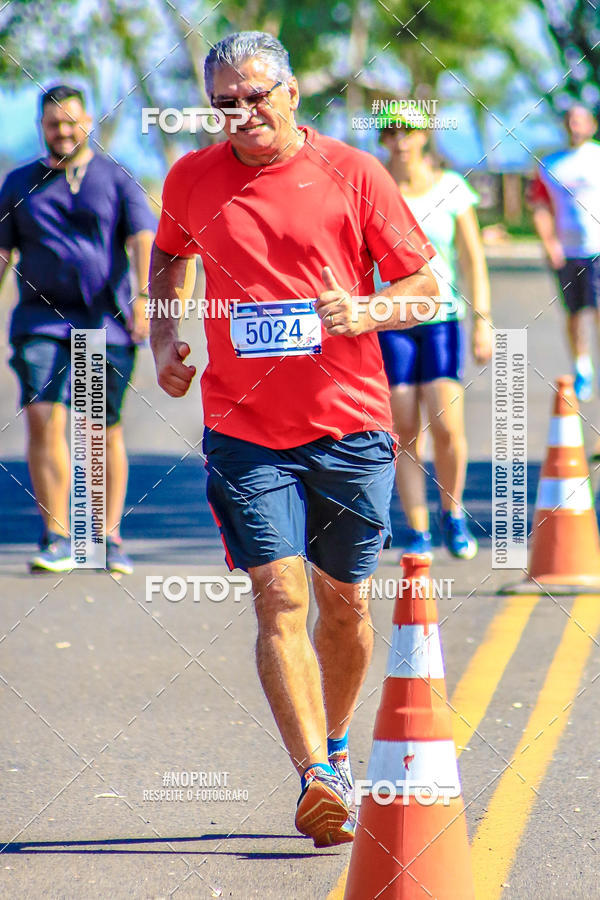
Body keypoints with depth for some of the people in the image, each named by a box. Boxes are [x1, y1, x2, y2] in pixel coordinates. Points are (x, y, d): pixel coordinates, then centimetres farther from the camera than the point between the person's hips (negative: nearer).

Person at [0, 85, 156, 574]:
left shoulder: (116, 179, 7)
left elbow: (144, 239, -5)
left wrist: (144, 296, -20)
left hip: (106, 320, -1)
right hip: (41, 320, 1)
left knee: (106, 430, 2)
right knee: (43, 418, -13)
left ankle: (109, 537, 14)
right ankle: (57, 539, -8)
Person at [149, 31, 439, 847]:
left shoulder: (352, 174, -3)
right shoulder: (192, 181, 3)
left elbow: (425, 287, 1)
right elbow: (168, 255, 25)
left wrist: (364, 313, -18)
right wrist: (163, 336, 9)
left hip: (350, 424, 0)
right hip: (245, 431, 0)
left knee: (344, 599, 10)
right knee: (279, 596, -13)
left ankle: (336, 748, 34)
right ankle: (316, 780, -21)